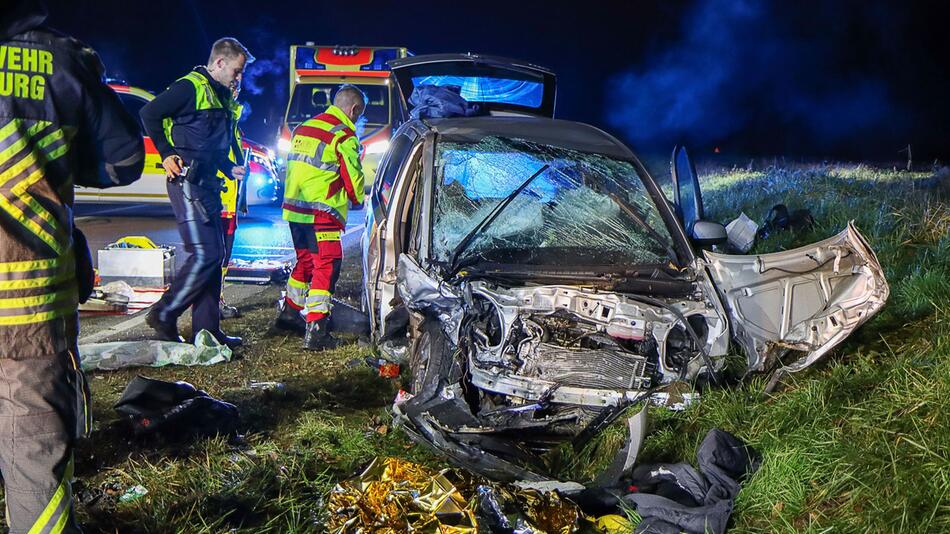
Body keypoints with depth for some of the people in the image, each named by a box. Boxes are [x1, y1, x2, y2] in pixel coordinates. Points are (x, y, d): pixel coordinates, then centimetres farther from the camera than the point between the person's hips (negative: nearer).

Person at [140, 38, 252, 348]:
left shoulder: (221, 97, 20)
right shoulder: (191, 87, -8)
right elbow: (149, 113, -15)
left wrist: (230, 170, 11)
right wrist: (166, 154, -13)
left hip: (207, 184, 10)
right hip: (187, 181, -10)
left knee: (215, 255, 9)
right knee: (204, 254, -13)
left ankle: (207, 327, 14)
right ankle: (164, 314, 0)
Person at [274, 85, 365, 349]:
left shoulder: (303, 129, 15)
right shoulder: (344, 136, -11)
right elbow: (352, 177, -7)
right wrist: (358, 200, 12)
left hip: (294, 208, 8)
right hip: (321, 213, -8)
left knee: (305, 260, 23)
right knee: (326, 266, -4)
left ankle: (289, 311, 35)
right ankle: (315, 329, -10)